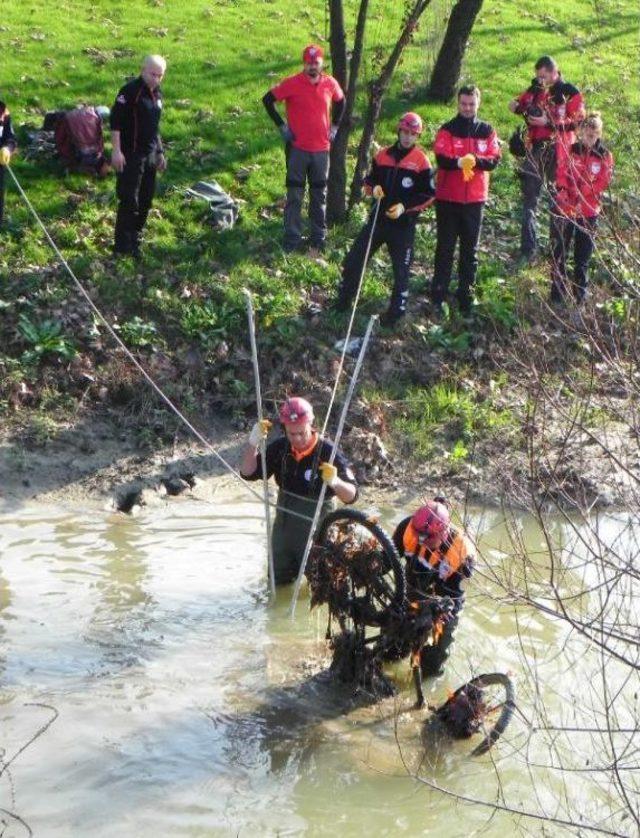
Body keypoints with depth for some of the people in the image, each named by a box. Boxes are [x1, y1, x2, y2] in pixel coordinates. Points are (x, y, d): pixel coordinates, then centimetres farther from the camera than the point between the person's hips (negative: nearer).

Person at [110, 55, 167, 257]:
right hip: (131, 155, -8)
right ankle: (123, 245, -3)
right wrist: (116, 150, -23)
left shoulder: (157, 93, 13)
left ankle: (135, 238, 24)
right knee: (129, 201, -8)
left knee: (145, 200, 12)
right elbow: (115, 120, -18)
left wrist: (160, 152, 23)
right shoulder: (130, 91, -14)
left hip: (150, 155, 8)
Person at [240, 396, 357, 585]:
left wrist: (336, 482, -43)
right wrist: (253, 443, -22)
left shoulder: (328, 452, -21)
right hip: (283, 528, 4)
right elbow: (248, 473, -5)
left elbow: (351, 496, -20)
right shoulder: (280, 448, -8)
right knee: (278, 584, 18)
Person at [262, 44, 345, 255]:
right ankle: (292, 240, 8)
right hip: (297, 148, -3)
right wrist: (281, 125, -6)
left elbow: (340, 102, 21)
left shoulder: (330, 84, 1)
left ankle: (318, 238, 23)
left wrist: (334, 126, 11)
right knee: (295, 196, 2)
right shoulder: (292, 84, -11)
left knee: (319, 196, 12)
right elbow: (268, 100, -4)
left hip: (321, 148, 3)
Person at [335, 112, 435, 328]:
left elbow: (428, 195, -6)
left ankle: (396, 311, 13)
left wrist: (405, 207, -17)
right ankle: (342, 303, 15)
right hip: (378, 218, 4)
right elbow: (369, 180, 18)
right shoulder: (382, 156, 6)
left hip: (403, 224, -4)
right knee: (354, 260, 3)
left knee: (401, 269, 1)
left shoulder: (421, 162, -7)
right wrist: (374, 188, -6)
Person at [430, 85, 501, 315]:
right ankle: (438, 296, 5)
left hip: (475, 199, 2)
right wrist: (459, 162, -36)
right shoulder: (447, 130, -2)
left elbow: (494, 159, -3)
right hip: (448, 198, -2)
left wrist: (475, 160, -23)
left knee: (470, 249, 8)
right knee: (445, 247, 2)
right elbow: (441, 158, -15)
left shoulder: (487, 131, 6)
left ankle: (466, 295, 16)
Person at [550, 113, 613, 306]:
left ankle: (579, 296, 16)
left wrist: (581, 200, -20)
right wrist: (564, 197, -19)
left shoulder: (604, 156, -2)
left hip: (588, 212, -1)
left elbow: (602, 183, -9)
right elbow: (561, 176, -4)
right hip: (564, 209, 1)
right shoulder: (570, 151, 1)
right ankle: (558, 295, 12)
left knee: (583, 257, 7)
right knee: (559, 253, 4)